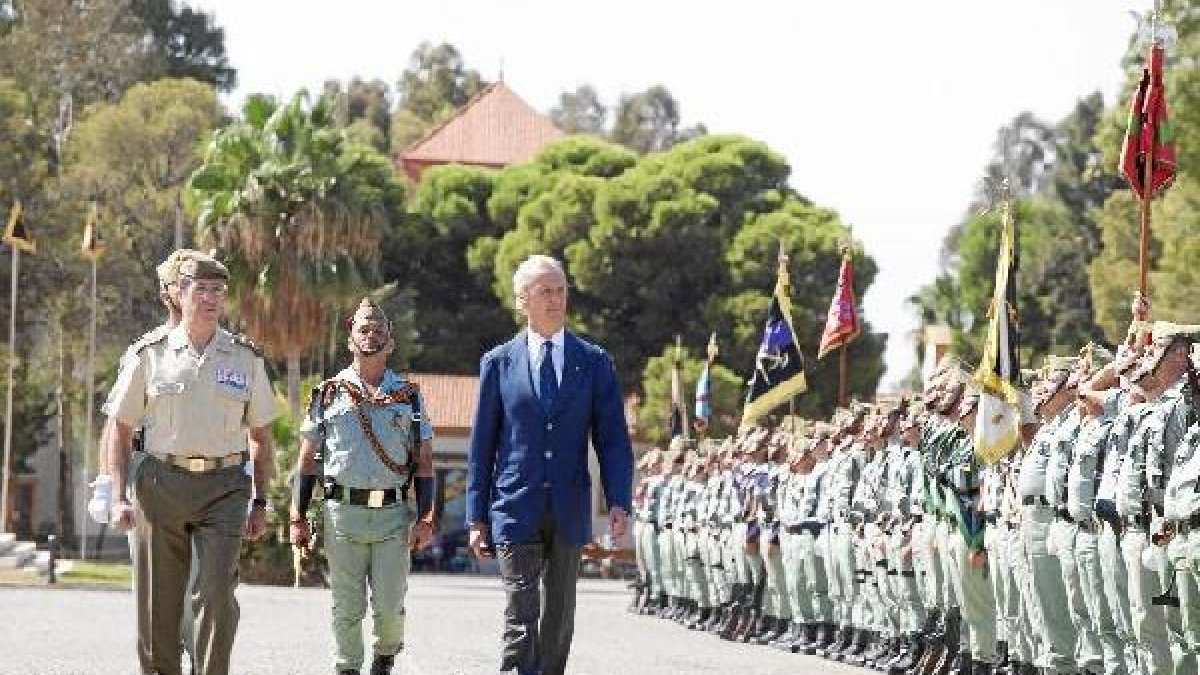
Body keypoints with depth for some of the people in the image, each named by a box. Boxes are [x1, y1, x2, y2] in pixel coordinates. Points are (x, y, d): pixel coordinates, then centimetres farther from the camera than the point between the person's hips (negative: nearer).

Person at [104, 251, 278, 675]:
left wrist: (260, 503, 10)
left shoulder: (246, 358, 7)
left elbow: (260, 436, 15)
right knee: (157, 604, 2)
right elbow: (119, 430, 8)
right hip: (161, 484, 0)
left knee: (217, 593, -15)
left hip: (224, 486, 0)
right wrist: (118, 497, -2)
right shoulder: (150, 355, 4)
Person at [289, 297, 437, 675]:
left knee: (389, 605, -3)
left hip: (393, 516, 0)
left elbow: (424, 462, 9)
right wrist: (297, 517, 3)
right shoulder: (328, 395, 9)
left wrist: (425, 519, -2)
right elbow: (306, 460, 11)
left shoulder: (408, 396, 10)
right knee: (347, 607, 0)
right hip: (343, 513, 0)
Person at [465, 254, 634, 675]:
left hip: (569, 510, 2)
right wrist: (476, 517, 2)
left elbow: (613, 438, 4)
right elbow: (482, 445, 6)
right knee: (521, 616, -9)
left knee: (559, 616, 9)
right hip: (515, 509, -2)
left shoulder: (594, 362, 6)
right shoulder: (499, 363, 4)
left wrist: (619, 501, -9)